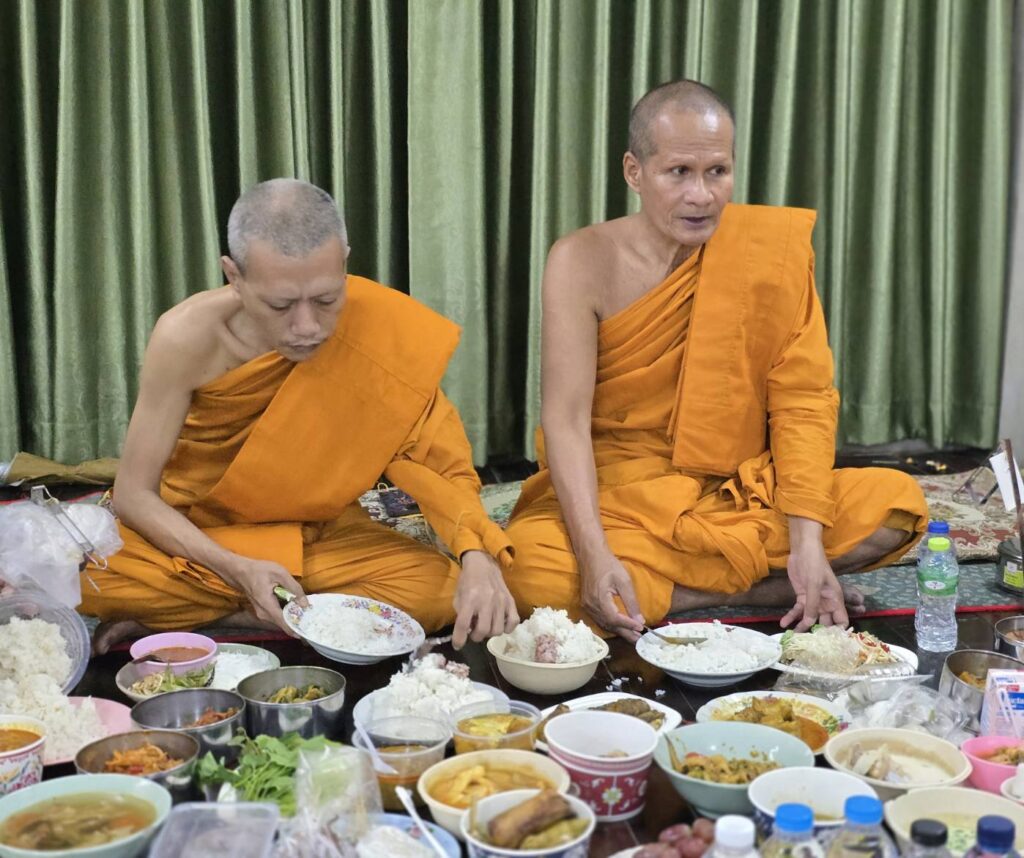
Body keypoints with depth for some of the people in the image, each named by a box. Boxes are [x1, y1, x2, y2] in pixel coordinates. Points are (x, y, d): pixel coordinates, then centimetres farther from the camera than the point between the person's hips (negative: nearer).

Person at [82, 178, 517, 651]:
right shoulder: (188, 337, -23)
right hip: (198, 540, -3)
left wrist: (476, 555, -36)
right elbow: (133, 494, -16)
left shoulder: (378, 330, -21)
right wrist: (237, 570, -30)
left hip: (319, 538, 3)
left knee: (440, 591, -25)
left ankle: (193, 622, -14)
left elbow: (441, 464, -16)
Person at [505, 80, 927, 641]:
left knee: (896, 501, -18)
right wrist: (596, 557, -31)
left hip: (741, 496, 1)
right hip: (615, 501, 0)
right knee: (532, 574, -32)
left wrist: (807, 541, -17)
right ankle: (764, 588, -13)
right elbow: (566, 419, -17)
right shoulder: (584, 262, -11)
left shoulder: (772, 245, -5)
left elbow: (801, 399, -6)